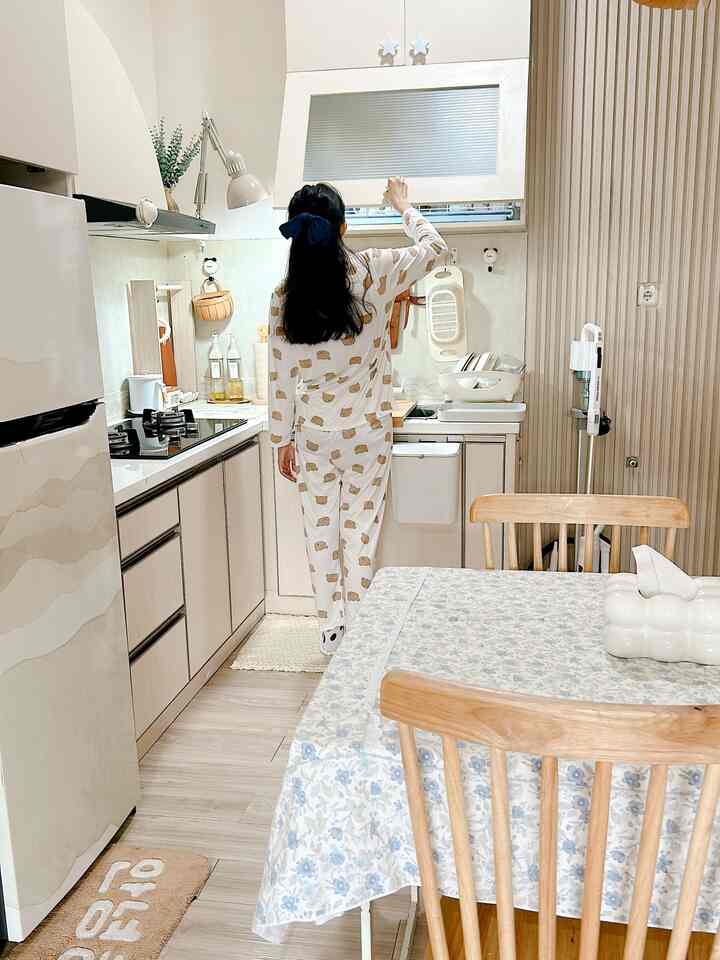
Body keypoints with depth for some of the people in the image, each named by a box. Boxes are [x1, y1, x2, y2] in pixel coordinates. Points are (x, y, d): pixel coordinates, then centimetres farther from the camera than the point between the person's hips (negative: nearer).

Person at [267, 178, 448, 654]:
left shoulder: (285, 297, -7)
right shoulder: (372, 273, -12)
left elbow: (281, 378, -2)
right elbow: (436, 249, 5)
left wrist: (284, 439, 8)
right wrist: (404, 205, 22)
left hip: (314, 434, 2)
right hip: (367, 430, -1)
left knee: (321, 530, 13)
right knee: (361, 528, 10)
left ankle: (331, 628, 23)